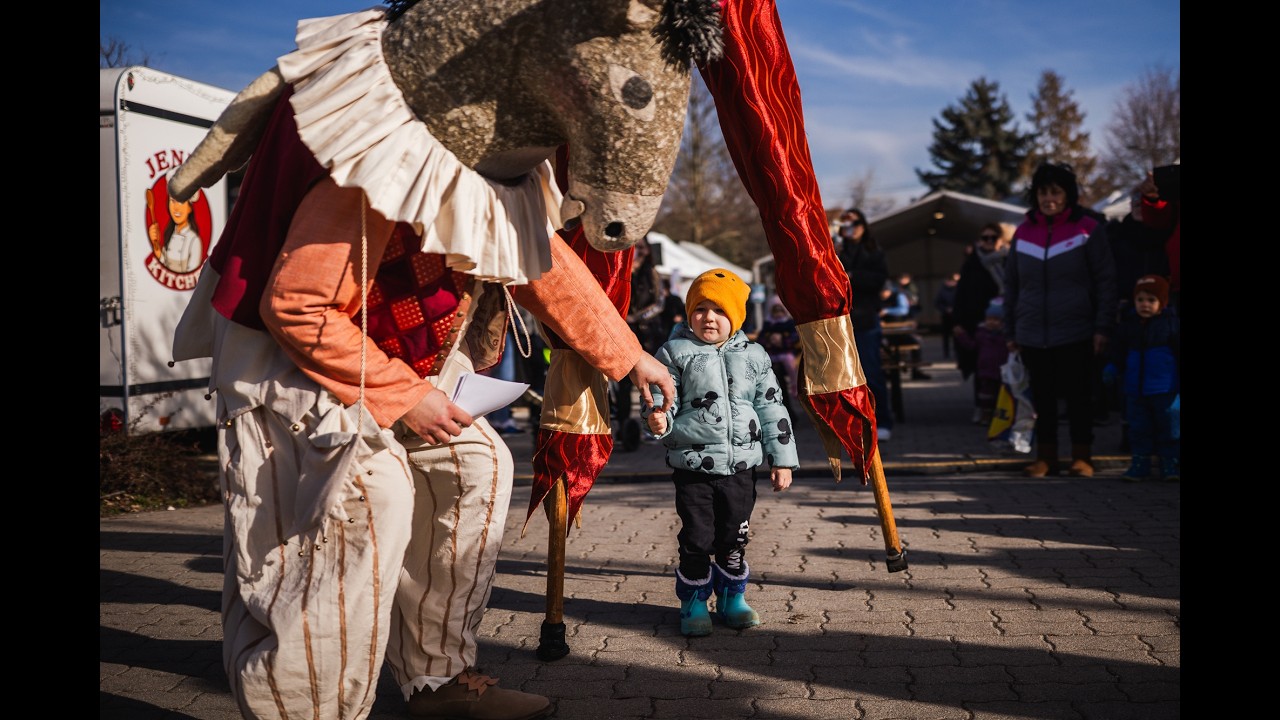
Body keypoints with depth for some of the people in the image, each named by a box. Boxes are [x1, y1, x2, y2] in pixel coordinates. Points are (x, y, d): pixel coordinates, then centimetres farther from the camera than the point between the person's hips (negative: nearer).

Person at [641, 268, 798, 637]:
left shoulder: (753, 356, 7)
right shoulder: (675, 352, -1)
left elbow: (771, 409, 9)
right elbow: (663, 396, -4)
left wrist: (782, 460, 7)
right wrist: (658, 419, -29)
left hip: (741, 466, 3)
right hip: (693, 466, -2)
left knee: (734, 538, 11)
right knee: (697, 539, 1)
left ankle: (732, 599, 28)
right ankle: (693, 604, 18)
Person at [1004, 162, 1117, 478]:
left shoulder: (1088, 229, -1)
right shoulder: (1024, 232, 8)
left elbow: (1105, 281, -2)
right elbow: (1011, 286, 12)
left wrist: (1103, 326, -9)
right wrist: (1010, 331, 9)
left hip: (1075, 333, -3)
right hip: (1032, 335, 3)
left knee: (1078, 396, 3)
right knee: (1042, 398, 8)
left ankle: (1082, 457, 13)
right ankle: (1045, 457, 16)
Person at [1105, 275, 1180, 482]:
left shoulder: (1172, 323, -6)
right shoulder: (1128, 325, 5)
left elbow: (1178, 353, -5)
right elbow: (1119, 352, 15)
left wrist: (1178, 386, -10)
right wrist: (1113, 368, -1)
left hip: (1165, 390, -3)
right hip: (1135, 389, 4)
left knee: (1169, 428, 5)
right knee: (1139, 428, 9)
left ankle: (1171, 464, 16)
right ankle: (1139, 464, 18)